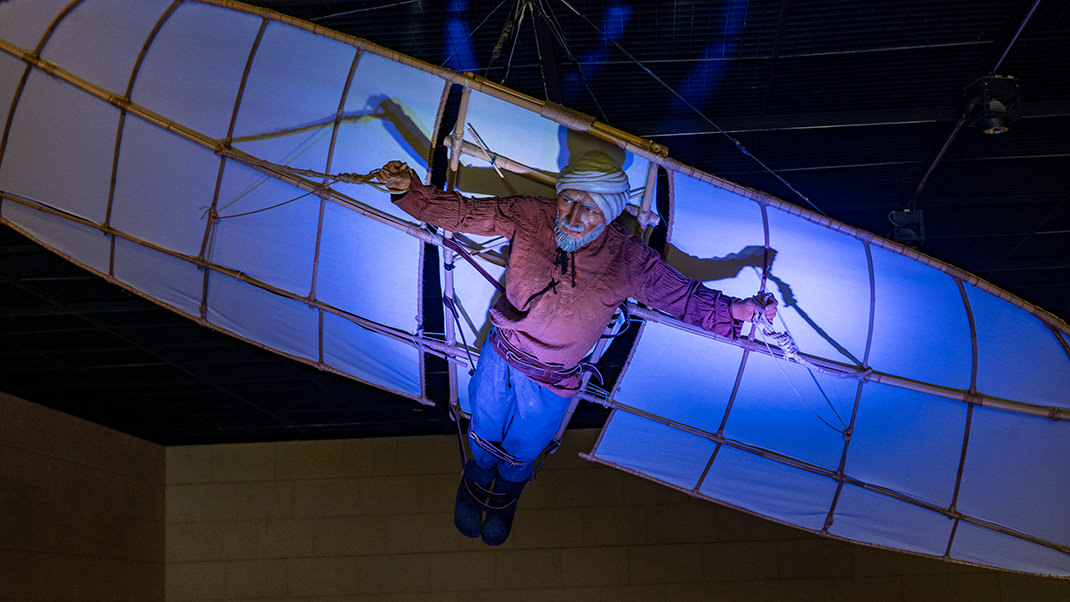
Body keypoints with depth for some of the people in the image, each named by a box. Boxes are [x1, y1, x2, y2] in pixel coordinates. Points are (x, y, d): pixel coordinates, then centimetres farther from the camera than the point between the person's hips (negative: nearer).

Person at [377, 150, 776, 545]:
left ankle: (507, 491, 63)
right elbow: (462, 212, -17)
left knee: (521, 451, 24)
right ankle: (477, 480, 63)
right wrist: (410, 188, -31)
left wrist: (735, 310, -33)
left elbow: (684, 297, -17)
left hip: (551, 380, -1)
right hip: (500, 353, 1)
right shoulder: (528, 216, -23)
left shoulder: (628, 260, -25)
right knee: (485, 432, 25)